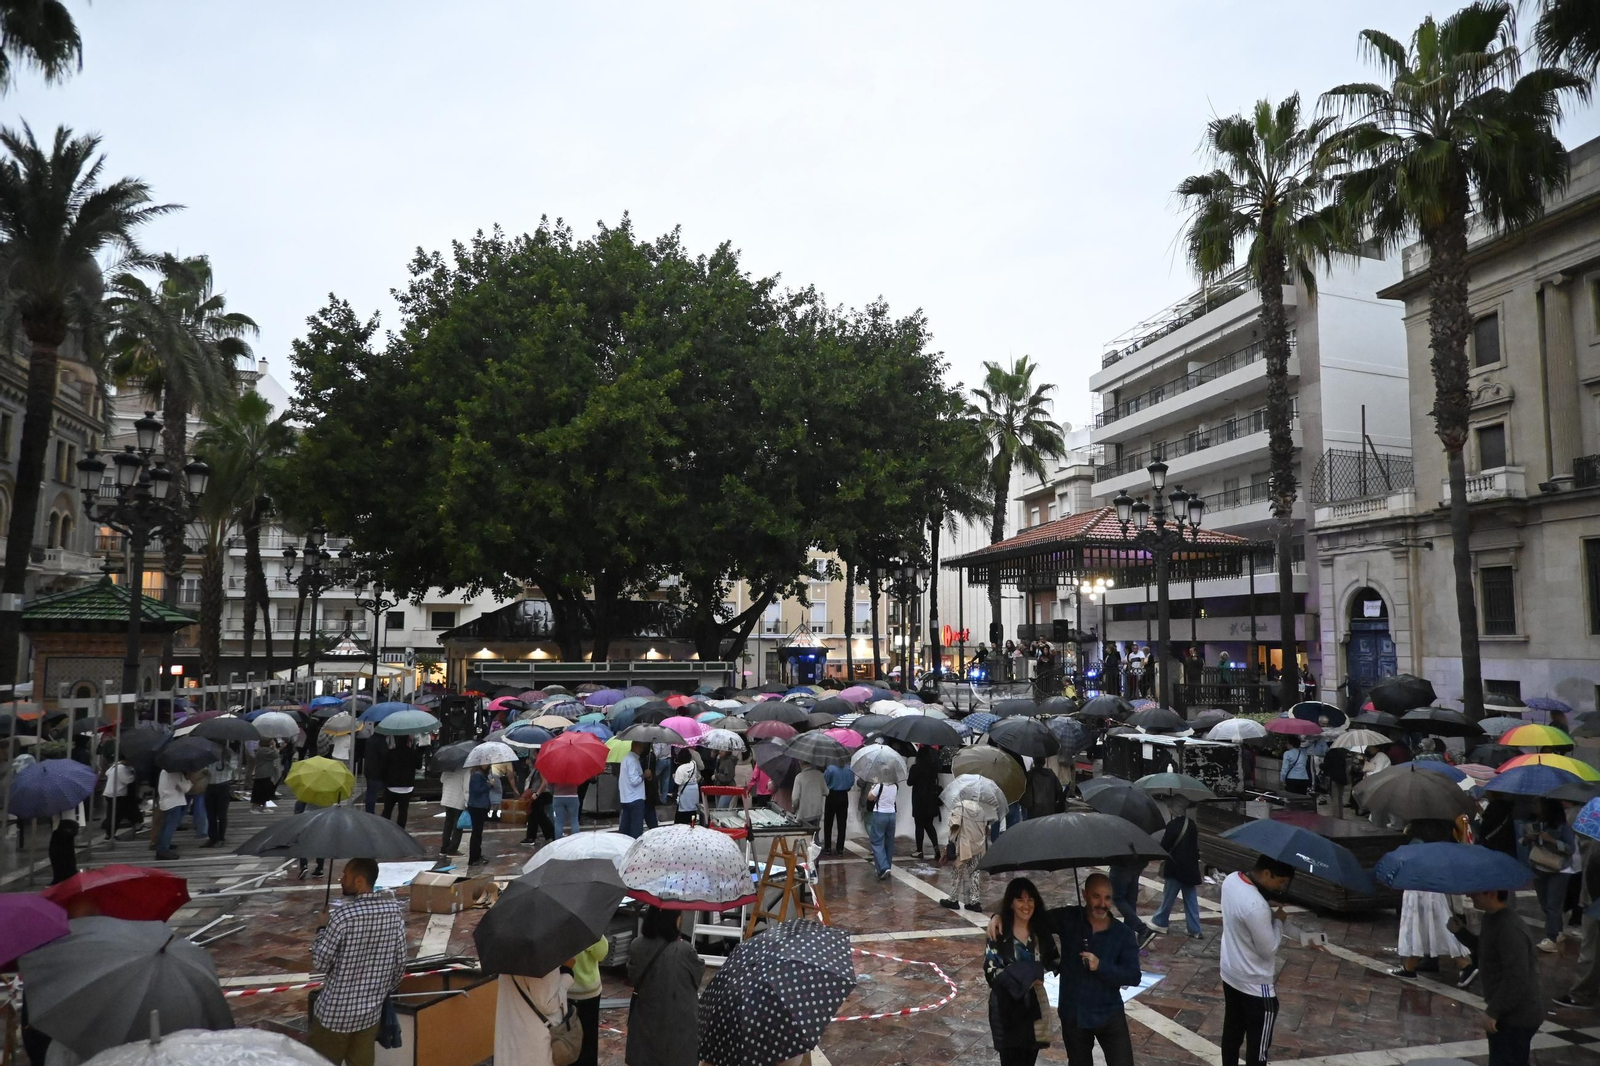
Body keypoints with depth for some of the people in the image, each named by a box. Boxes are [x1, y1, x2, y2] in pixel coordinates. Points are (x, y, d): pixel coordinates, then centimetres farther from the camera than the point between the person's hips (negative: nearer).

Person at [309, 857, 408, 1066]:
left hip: (336, 1012, -5)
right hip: (371, 1011, 5)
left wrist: (321, 932, 2)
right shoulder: (394, 911, -4)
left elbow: (320, 963, -14)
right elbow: (400, 962, 4)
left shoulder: (344, 914, -21)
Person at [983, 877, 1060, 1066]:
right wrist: (1022, 977, -20)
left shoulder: (1041, 930, 2)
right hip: (1007, 1008, -4)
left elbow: (1054, 962, 9)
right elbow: (990, 973, -13)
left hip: (1034, 1006, 4)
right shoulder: (999, 933, -10)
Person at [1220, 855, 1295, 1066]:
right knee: (1258, 1045, 10)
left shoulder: (1231, 880, -7)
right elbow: (1269, 950, -23)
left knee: (1232, 1032, 23)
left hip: (1230, 974, 8)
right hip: (1256, 985, -8)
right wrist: (1278, 920, -10)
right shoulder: (1256, 907, -35)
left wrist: (1269, 912, 0)